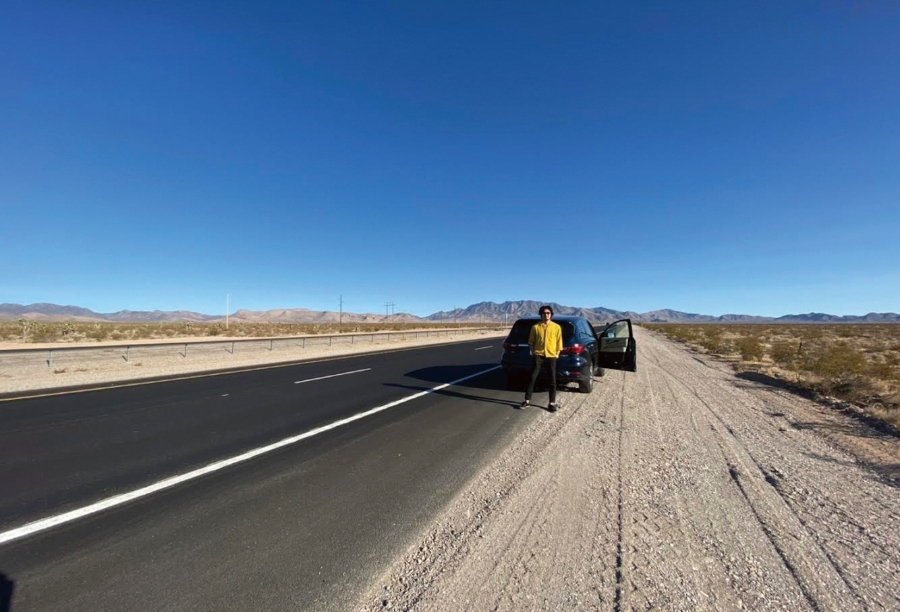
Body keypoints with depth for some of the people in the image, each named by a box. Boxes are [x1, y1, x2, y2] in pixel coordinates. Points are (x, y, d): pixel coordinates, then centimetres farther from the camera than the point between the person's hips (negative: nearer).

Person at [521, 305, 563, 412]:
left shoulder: (556, 327, 3)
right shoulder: (535, 327, 2)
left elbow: (559, 341, 7)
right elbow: (531, 341, 9)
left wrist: (557, 353, 0)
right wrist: (533, 351, 1)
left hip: (551, 356, 1)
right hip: (538, 356, 0)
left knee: (552, 380, 5)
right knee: (532, 378, -2)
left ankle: (552, 403, 16)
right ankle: (527, 401, 8)